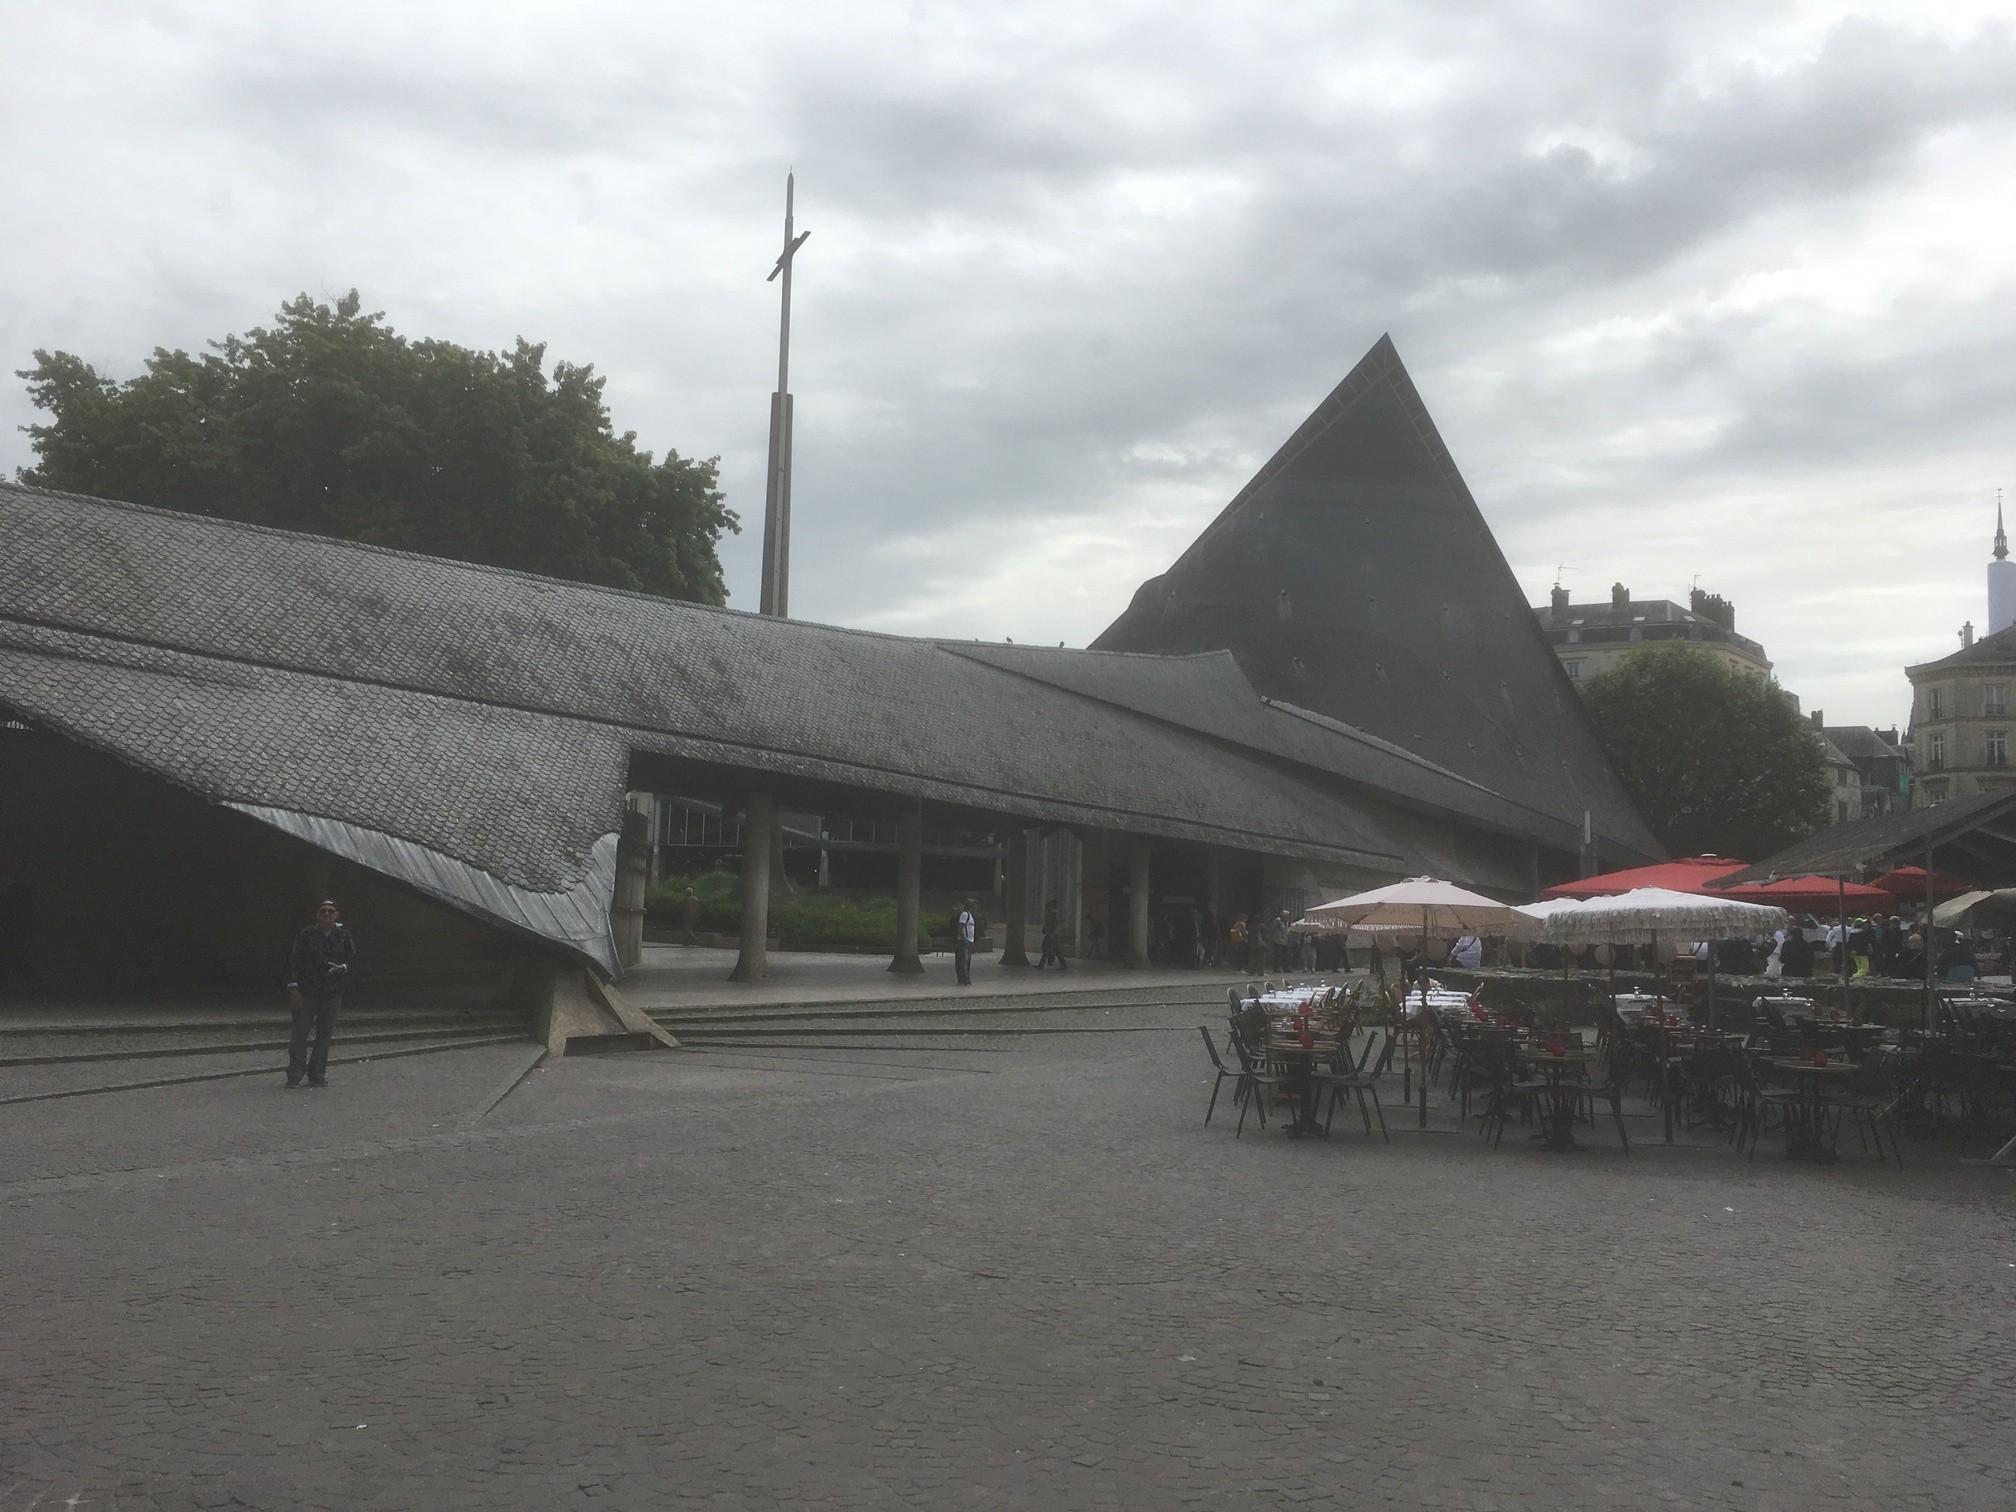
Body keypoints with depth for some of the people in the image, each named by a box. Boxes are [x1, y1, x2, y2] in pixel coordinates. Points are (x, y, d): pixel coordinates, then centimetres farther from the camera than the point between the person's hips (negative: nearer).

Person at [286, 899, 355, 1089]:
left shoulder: (343, 935, 5)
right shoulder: (306, 934, -1)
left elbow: (353, 959, 9)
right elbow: (294, 961, -1)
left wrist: (341, 968, -12)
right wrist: (293, 987, -8)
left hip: (332, 993, 2)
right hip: (307, 992, -2)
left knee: (325, 1034, 4)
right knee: (300, 1033, -4)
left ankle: (317, 1075, 13)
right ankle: (294, 1075, 5)